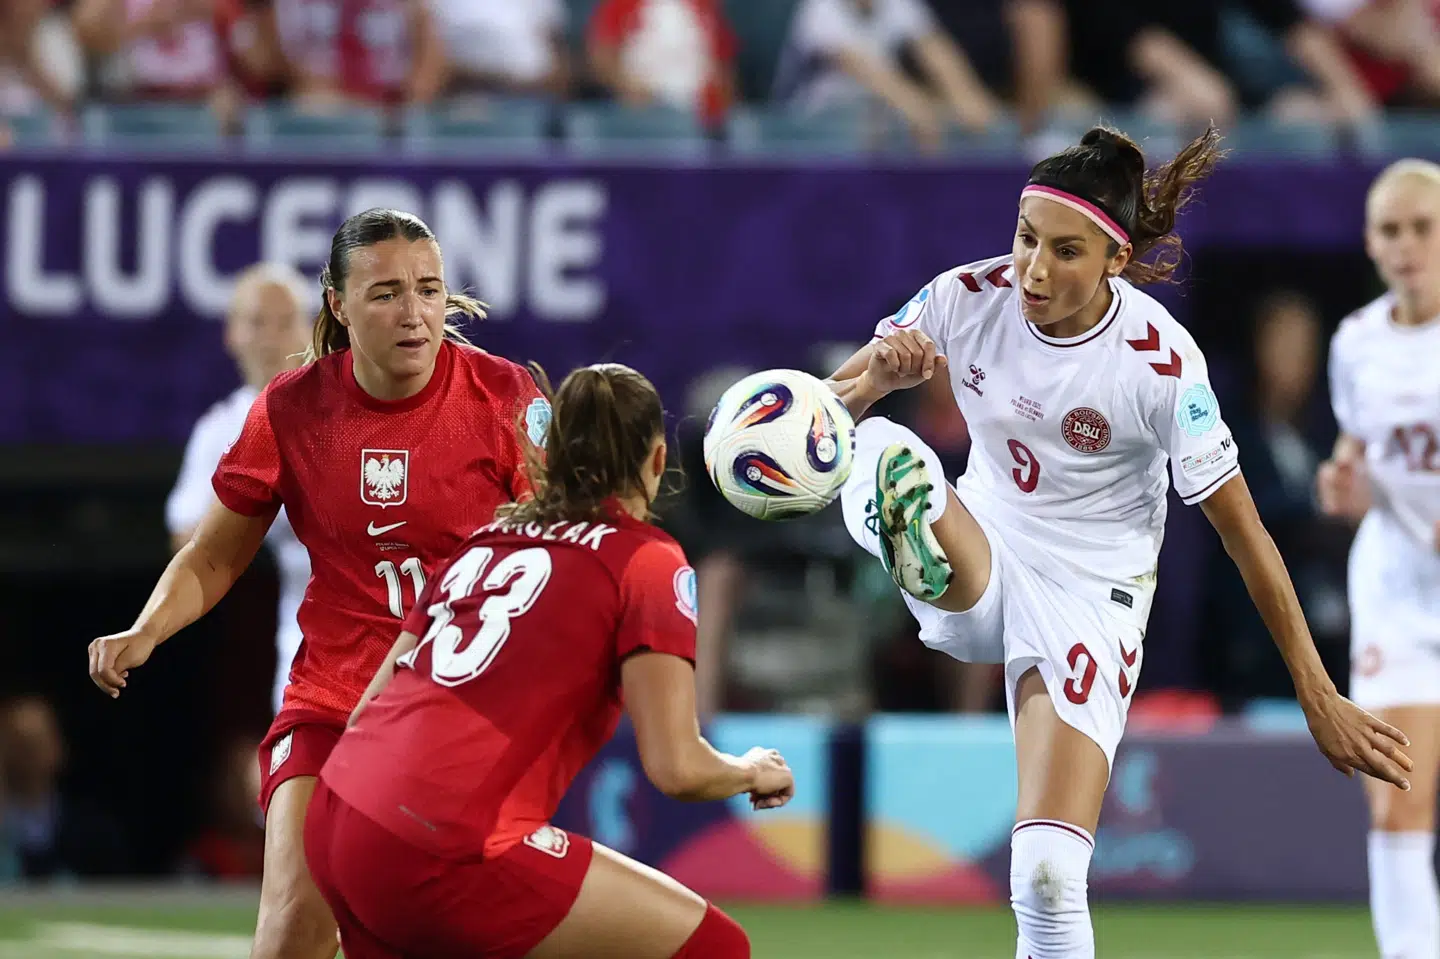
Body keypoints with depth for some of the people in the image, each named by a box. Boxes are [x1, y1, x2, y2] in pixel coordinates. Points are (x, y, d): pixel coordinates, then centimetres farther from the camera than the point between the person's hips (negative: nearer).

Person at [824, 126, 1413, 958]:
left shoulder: (1161, 363, -21)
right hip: (978, 560, 3)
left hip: (1090, 592, -3)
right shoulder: (970, 299, -13)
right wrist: (875, 379, -33)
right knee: (877, 450, -30)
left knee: (1048, 878, -16)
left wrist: (1319, 698, -12)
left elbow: (1244, 532, -14)